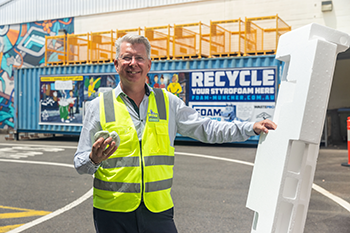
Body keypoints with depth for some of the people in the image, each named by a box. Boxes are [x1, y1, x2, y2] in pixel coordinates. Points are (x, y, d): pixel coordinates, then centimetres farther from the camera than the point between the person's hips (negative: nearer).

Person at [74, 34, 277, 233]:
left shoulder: (168, 102, 6)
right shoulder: (100, 106, 1)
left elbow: (205, 129, 11)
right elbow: (80, 163, 3)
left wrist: (251, 128, 4)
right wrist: (94, 159, -20)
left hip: (158, 210, 1)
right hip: (113, 212, -1)